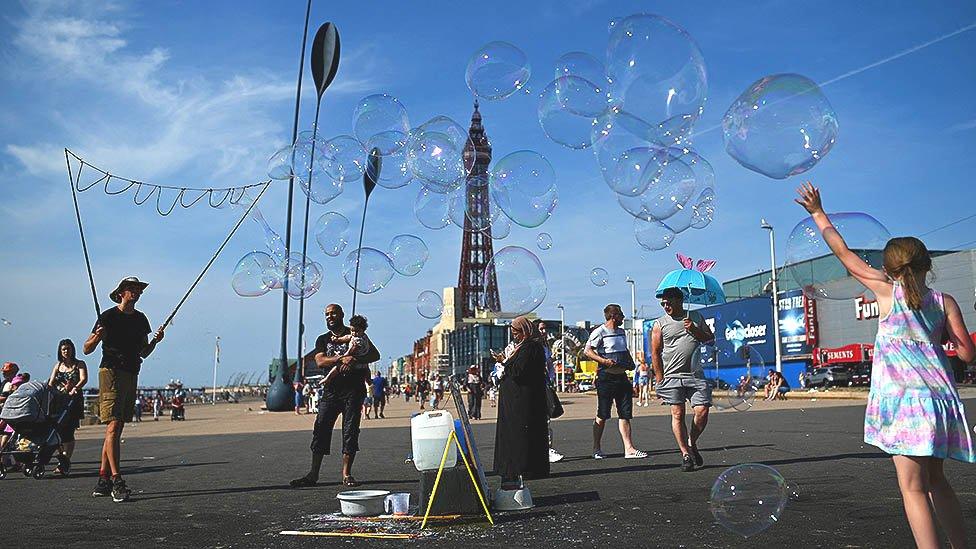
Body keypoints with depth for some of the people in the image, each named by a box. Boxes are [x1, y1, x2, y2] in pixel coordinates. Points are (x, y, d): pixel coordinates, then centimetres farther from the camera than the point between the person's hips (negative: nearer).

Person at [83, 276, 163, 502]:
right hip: (111, 372, -7)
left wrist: (155, 341, 1)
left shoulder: (141, 319, 15)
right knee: (113, 426, -13)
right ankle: (116, 481, -16)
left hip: (131, 375, 7)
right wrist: (97, 337, -22)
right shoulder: (108, 316, -3)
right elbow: (86, 349, -2)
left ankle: (103, 479, 13)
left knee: (117, 429, 7)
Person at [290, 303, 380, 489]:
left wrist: (354, 360, -17)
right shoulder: (323, 339, 15)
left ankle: (346, 474, 2)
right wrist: (341, 358, -20)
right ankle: (313, 474, 3)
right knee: (321, 429, -3)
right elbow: (320, 361, -4)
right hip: (331, 391, 3)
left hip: (353, 390, -2)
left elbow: (375, 355, -2)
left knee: (350, 431, -3)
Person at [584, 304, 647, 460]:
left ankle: (629, 449, 4)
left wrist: (630, 362, 12)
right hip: (606, 377, -7)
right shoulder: (600, 332, -8)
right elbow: (587, 351, -12)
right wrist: (604, 361, -23)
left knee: (625, 414, 3)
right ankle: (596, 449, 13)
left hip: (622, 377, 7)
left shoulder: (622, 332, 16)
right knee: (602, 416, 0)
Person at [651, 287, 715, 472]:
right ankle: (686, 454, 5)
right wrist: (660, 381, -2)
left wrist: (695, 330, -6)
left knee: (702, 411, -6)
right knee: (677, 414, -4)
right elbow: (655, 353, 3)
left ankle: (692, 443, 19)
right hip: (672, 376, -2)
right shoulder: (660, 324, 5)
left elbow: (711, 338, 14)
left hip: (696, 375, 2)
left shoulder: (696, 317, 13)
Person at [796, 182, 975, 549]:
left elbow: (843, 252, 8)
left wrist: (818, 213, 18)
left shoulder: (887, 291, 0)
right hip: (940, 396, 5)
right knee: (935, 480, 21)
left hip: (903, 397, -5)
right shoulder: (944, 302, 7)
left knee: (913, 487, -4)